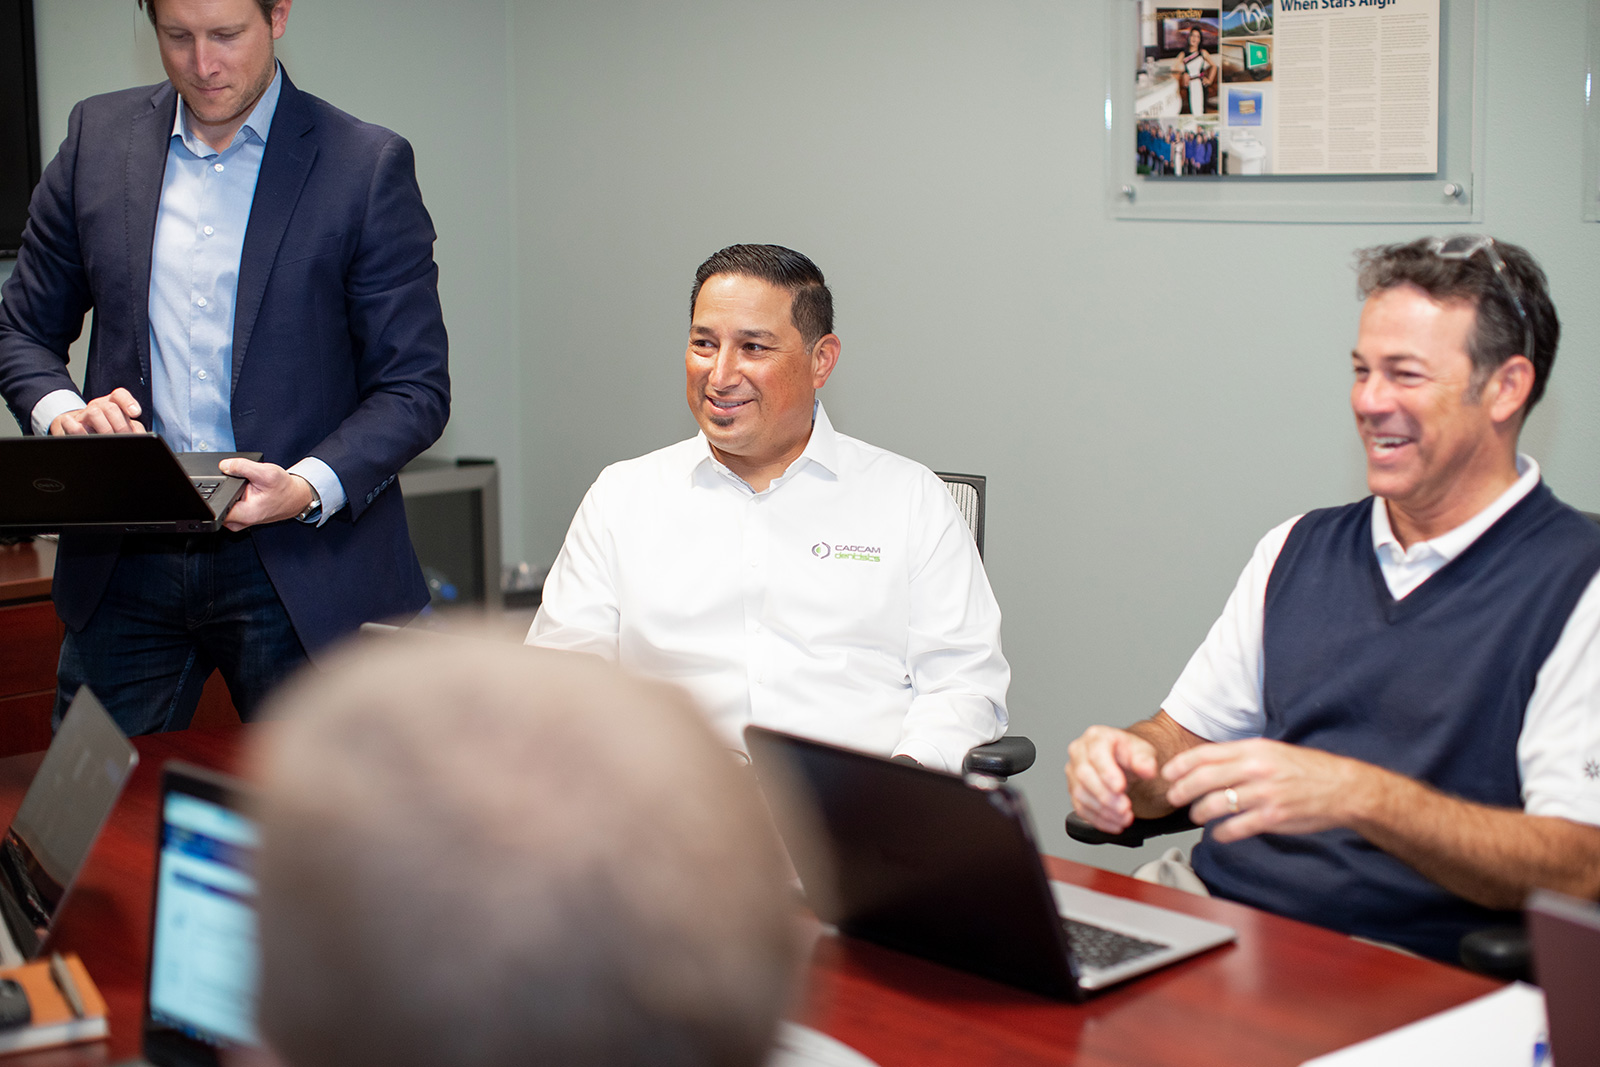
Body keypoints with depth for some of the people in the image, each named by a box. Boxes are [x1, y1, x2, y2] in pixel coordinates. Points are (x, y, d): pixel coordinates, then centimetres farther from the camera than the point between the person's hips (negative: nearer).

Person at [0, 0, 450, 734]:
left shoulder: (368, 166, -3)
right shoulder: (97, 137, 8)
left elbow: (415, 386, -4)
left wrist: (310, 488, -20)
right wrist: (60, 412, -8)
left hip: (300, 565, -3)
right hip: (126, 566, 3)